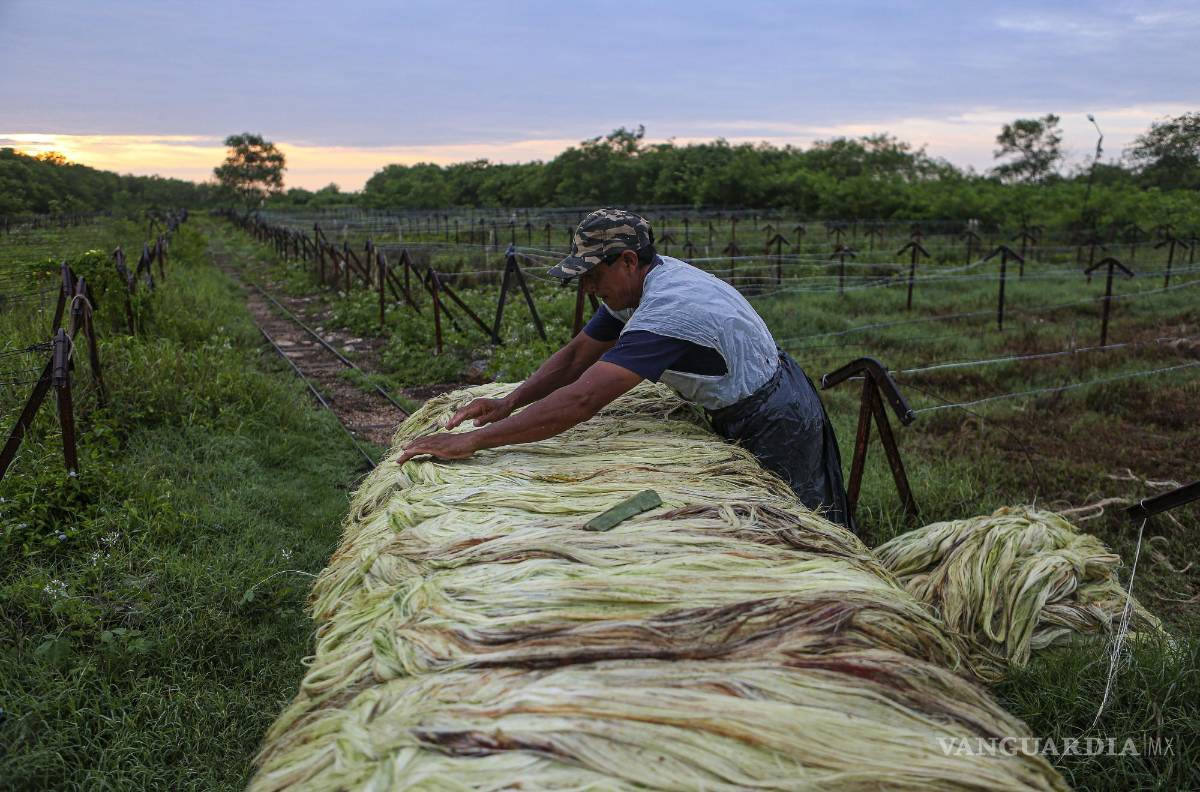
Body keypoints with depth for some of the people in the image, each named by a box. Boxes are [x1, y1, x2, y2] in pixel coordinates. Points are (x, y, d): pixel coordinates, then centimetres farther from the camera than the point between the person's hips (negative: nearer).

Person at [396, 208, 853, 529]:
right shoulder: (634, 286, -6)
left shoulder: (667, 311, -37)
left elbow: (581, 400, -45)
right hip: (737, 418, 9)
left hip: (776, 428, -9)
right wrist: (508, 403, -13)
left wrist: (471, 441, -44)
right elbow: (578, 354, 1)